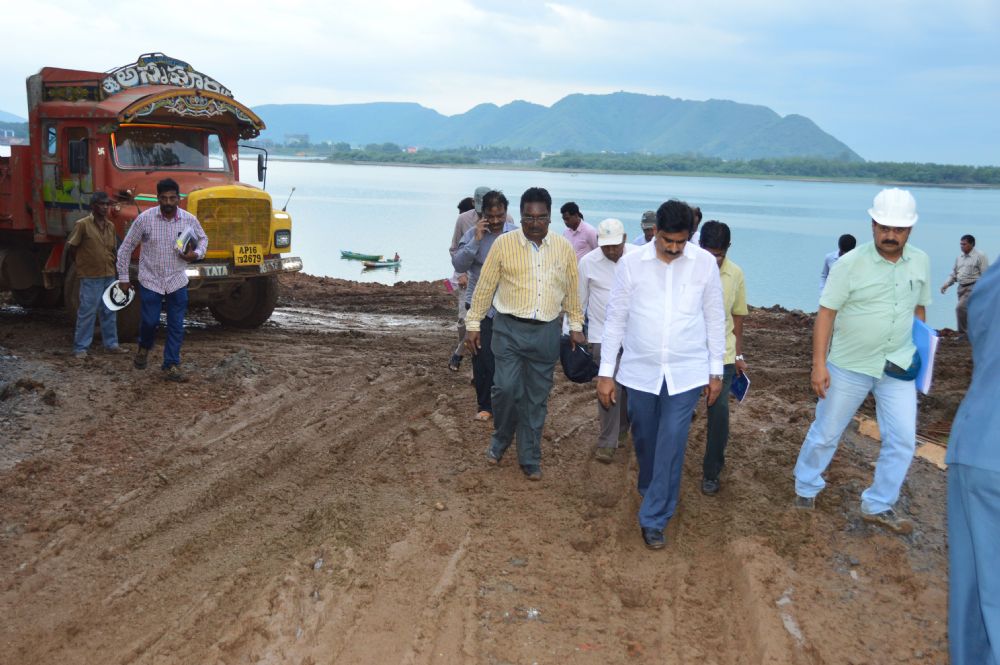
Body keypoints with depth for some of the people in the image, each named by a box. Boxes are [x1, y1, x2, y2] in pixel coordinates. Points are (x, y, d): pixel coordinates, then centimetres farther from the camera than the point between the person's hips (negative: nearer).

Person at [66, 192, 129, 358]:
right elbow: (71, 247, -5)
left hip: (109, 275, 6)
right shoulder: (83, 224, -10)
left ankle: (111, 344, 21)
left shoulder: (110, 226, 9)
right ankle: (80, 348, 5)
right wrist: (82, 264, 4)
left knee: (109, 312, 12)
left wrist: (109, 265, 7)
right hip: (90, 277, -6)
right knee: (87, 312, -3)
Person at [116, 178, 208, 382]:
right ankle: (144, 347, 35)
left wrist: (196, 254, -9)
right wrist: (123, 277, 0)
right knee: (150, 321, 2)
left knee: (176, 326, 1)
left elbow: (203, 239, 14)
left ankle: (171, 366, 11)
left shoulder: (189, 219, -6)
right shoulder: (145, 218, -11)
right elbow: (126, 248, -1)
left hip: (177, 282, 2)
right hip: (150, 280, -2)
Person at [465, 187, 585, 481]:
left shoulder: (564, 248, 2)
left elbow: (572, 290, 11)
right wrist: (473, 325, 0)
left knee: (536, 398, 8)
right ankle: (500, 438, 19)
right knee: (507, 388, -10)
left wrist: (576, 326, 11)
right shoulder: (503, 244, -5)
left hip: (547, 332, 2)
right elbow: (484, 287, 0)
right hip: (510, 328, -2)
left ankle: (530, 458, 21)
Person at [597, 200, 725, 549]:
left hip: (686, 372, -1)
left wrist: (716, 371, 5)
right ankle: (650, 491, 43)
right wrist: (606, 372, -2)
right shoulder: (631, 263, -7)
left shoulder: (705, 263, -5)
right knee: (644, 440, 16)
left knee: (671, 445, -5)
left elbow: (715, 319, 3)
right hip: (640, 370, 1)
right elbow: (615, 319, -1)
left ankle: (654, 518, 6)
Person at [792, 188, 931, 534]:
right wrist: (819, 364, -18)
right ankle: (806, 488, 33)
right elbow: (826, 314, -13)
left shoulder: (921, 262, -1)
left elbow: (919, 309, 12)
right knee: (825, 433, 10)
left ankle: (878, 506, 21)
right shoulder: (850, 264, -14)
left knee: (903, 440, 4)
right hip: (849, 366, -3)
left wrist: (919, 351, 11)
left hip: (898, 368, 4)